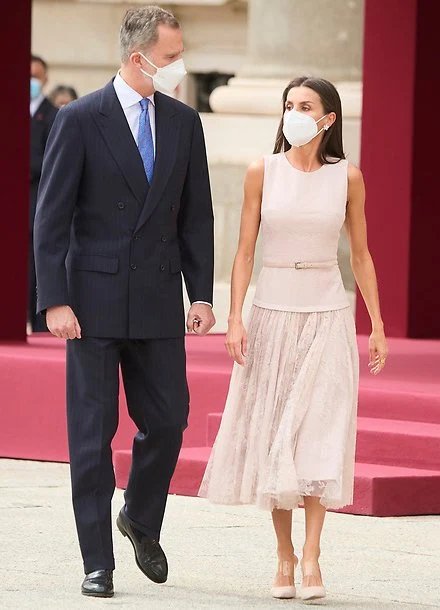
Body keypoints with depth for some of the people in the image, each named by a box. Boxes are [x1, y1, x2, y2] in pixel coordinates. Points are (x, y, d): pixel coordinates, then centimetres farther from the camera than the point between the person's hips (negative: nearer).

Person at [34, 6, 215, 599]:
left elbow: (196, 215, 11)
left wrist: (201, 293, 4)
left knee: (167, 420, 4)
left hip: (158, 301, 4)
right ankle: (98, 562, 7)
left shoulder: (184, 122, 7)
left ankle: (142, 521, 31)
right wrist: (55, 300, -13)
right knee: (92, 432, 0)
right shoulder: (79, 119, -7)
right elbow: (51, 217, -7)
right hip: (94, 299, -4)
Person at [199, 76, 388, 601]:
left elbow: (361, 254, 7)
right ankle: (284, 554, 12)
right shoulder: (263, 172, 1)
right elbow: (245, 251, 1)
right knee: (272, 435, 2)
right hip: (272, 312, 1)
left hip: (327, 316, -1)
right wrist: (235, 318, -8)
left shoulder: (347, 177, 1)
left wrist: (377, 324, 3)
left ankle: (311, 555, -10)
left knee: (319, 433, -9)